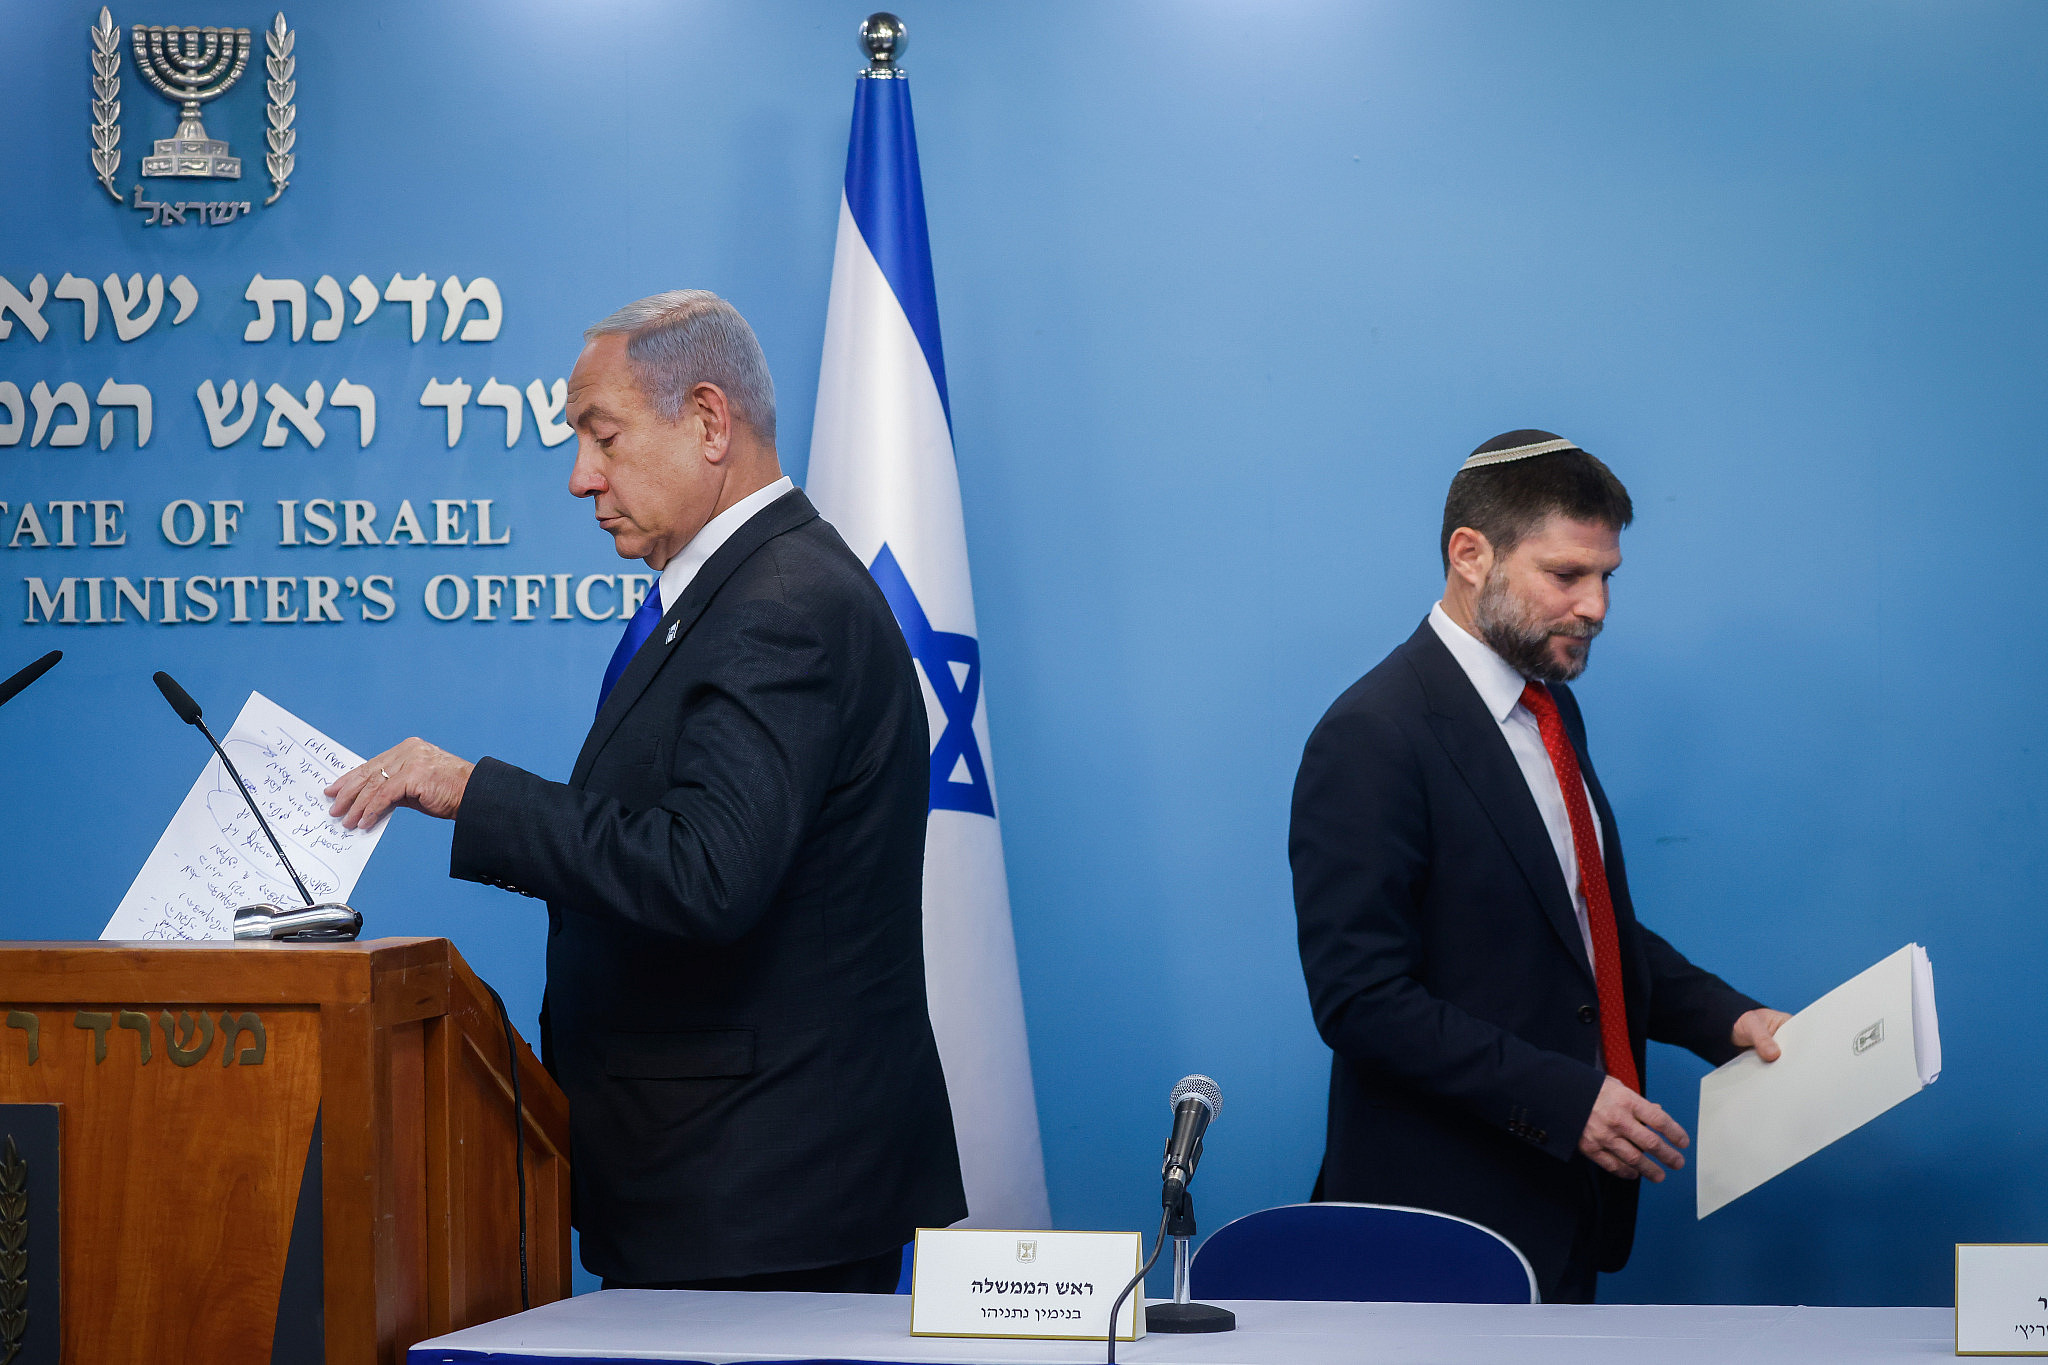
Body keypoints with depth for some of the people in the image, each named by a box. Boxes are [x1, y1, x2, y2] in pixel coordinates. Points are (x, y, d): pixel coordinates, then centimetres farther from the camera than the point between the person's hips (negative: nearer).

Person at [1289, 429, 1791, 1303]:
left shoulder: (1551, 708, 12)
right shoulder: (1373, 738, -17)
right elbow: (1362, 999, -22)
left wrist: (1726, 1018, 6)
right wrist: (1562, 1100, -23)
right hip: (1449, 1212, -8)